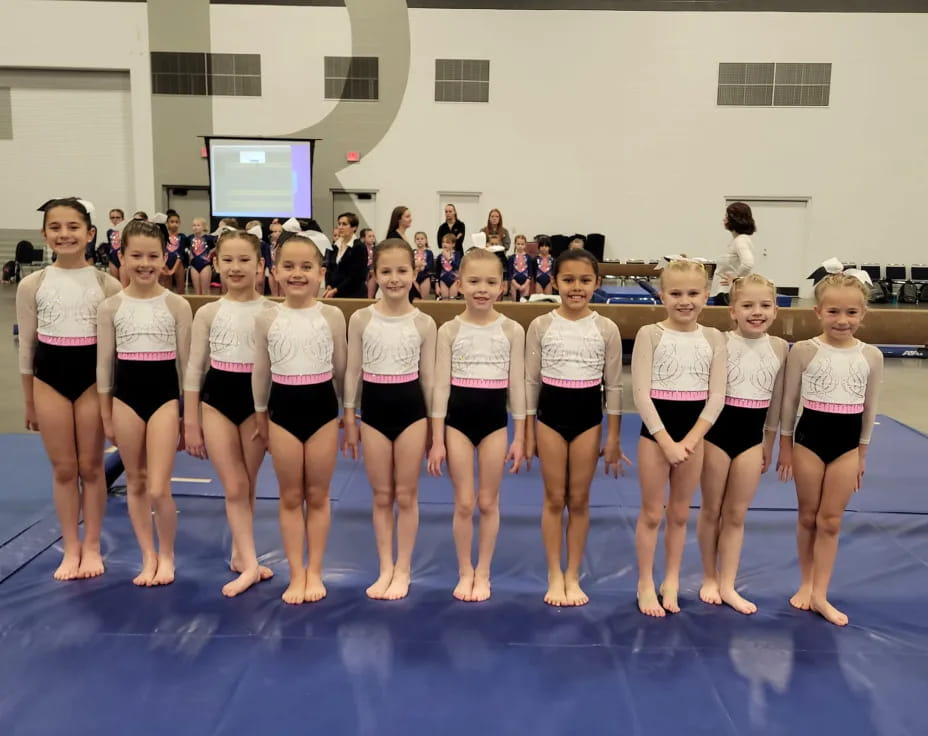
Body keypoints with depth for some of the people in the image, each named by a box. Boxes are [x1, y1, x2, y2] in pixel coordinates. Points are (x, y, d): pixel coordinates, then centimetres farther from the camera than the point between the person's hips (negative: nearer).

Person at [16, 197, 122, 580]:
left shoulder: (107, 284, -3)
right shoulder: (32, 285, 0)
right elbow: (27, 345, 6)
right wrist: (29, 401, 8)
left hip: (92, 374, -1)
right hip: (50, 376, 1)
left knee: (91, 466, 8)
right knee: (63, 468, 9)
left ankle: (91, 547, 22)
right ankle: (71, 548, 22)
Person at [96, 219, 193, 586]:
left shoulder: (177, 305, -3)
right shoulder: (111, 307, 1)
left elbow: (185, 361, 0)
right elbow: (104, 364, 6)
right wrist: (106, 416, 6)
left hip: (165, 395, -2)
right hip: (126, 397, 3)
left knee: (159, 489, -6)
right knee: (135, 483, 11)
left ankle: (166, 555, 17)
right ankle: (148, 556, 26)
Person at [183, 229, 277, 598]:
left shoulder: (270, 312, -4)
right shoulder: (208, 312, -1)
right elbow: (195, 368, 2)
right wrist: (190, 423, 0)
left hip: (257, 400, 0)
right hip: (217, 400, 0)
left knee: (247, 486, 12)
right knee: (234, 487, -1)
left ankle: (239, 554, 28)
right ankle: (249, 563, 4)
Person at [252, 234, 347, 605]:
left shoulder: (332, 316, -5)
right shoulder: (266, 319, -3)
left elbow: (341, 369, 4)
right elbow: (261, 372, 7)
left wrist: (345, 408, 10)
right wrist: (261, 413, 12)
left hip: (322, 407, -1)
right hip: (283, 409, 1)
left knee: (318, 495, 10)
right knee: (290, 497, 10)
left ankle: (315, 572, 23)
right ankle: (296, 574, 20)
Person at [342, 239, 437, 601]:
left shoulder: (424, 323, -4)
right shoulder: (360, 319, -3)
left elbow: (428, 376, 1)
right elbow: (353, 372, 2)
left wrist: (435, 424, 3)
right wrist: (349, 419, 2)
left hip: (411, 408, -1)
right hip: (374, 408, 1)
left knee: (406, 495, 9)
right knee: (382, 496, 11)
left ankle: (403, 570, 23)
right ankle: (385, 568, 25)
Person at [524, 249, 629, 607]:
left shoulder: (607, 329, -3)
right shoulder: (540, 326, -4)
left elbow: (613, 386, 1)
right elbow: (531, 381, 1)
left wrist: (613, 437, 1)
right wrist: (527, 433, 0)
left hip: (588, 416, 0)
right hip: (550, 415, 0)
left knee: (579, 500, 9)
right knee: (555, 499, 8)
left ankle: (573, 575, 23)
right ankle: (555, 576, 20)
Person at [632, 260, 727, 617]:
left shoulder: (713, 338, 1)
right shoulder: (649, 334, -7)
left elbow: (716, 397, -3)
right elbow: (641, 393, -12)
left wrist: (690, 440, -13)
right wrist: (666, 440, -17)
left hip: (694, 433, 3)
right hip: (655, 432, -2)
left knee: (679, 514, 15)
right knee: (651, 513, 7)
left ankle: (671, 580, 29)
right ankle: (646, 583, 21)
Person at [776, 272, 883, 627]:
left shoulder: (872, 356, -3)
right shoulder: (803, 350, -10)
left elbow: (869, 408, 6)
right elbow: (789, 401, -1)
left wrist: (863, 452, 9)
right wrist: (785, 445, 2)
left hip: (847, 445, 1)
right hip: (808, 440, -1)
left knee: (831, 521, 8)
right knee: (808, 517, 12)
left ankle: (820, 594, 17)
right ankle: (806, 583, 29)